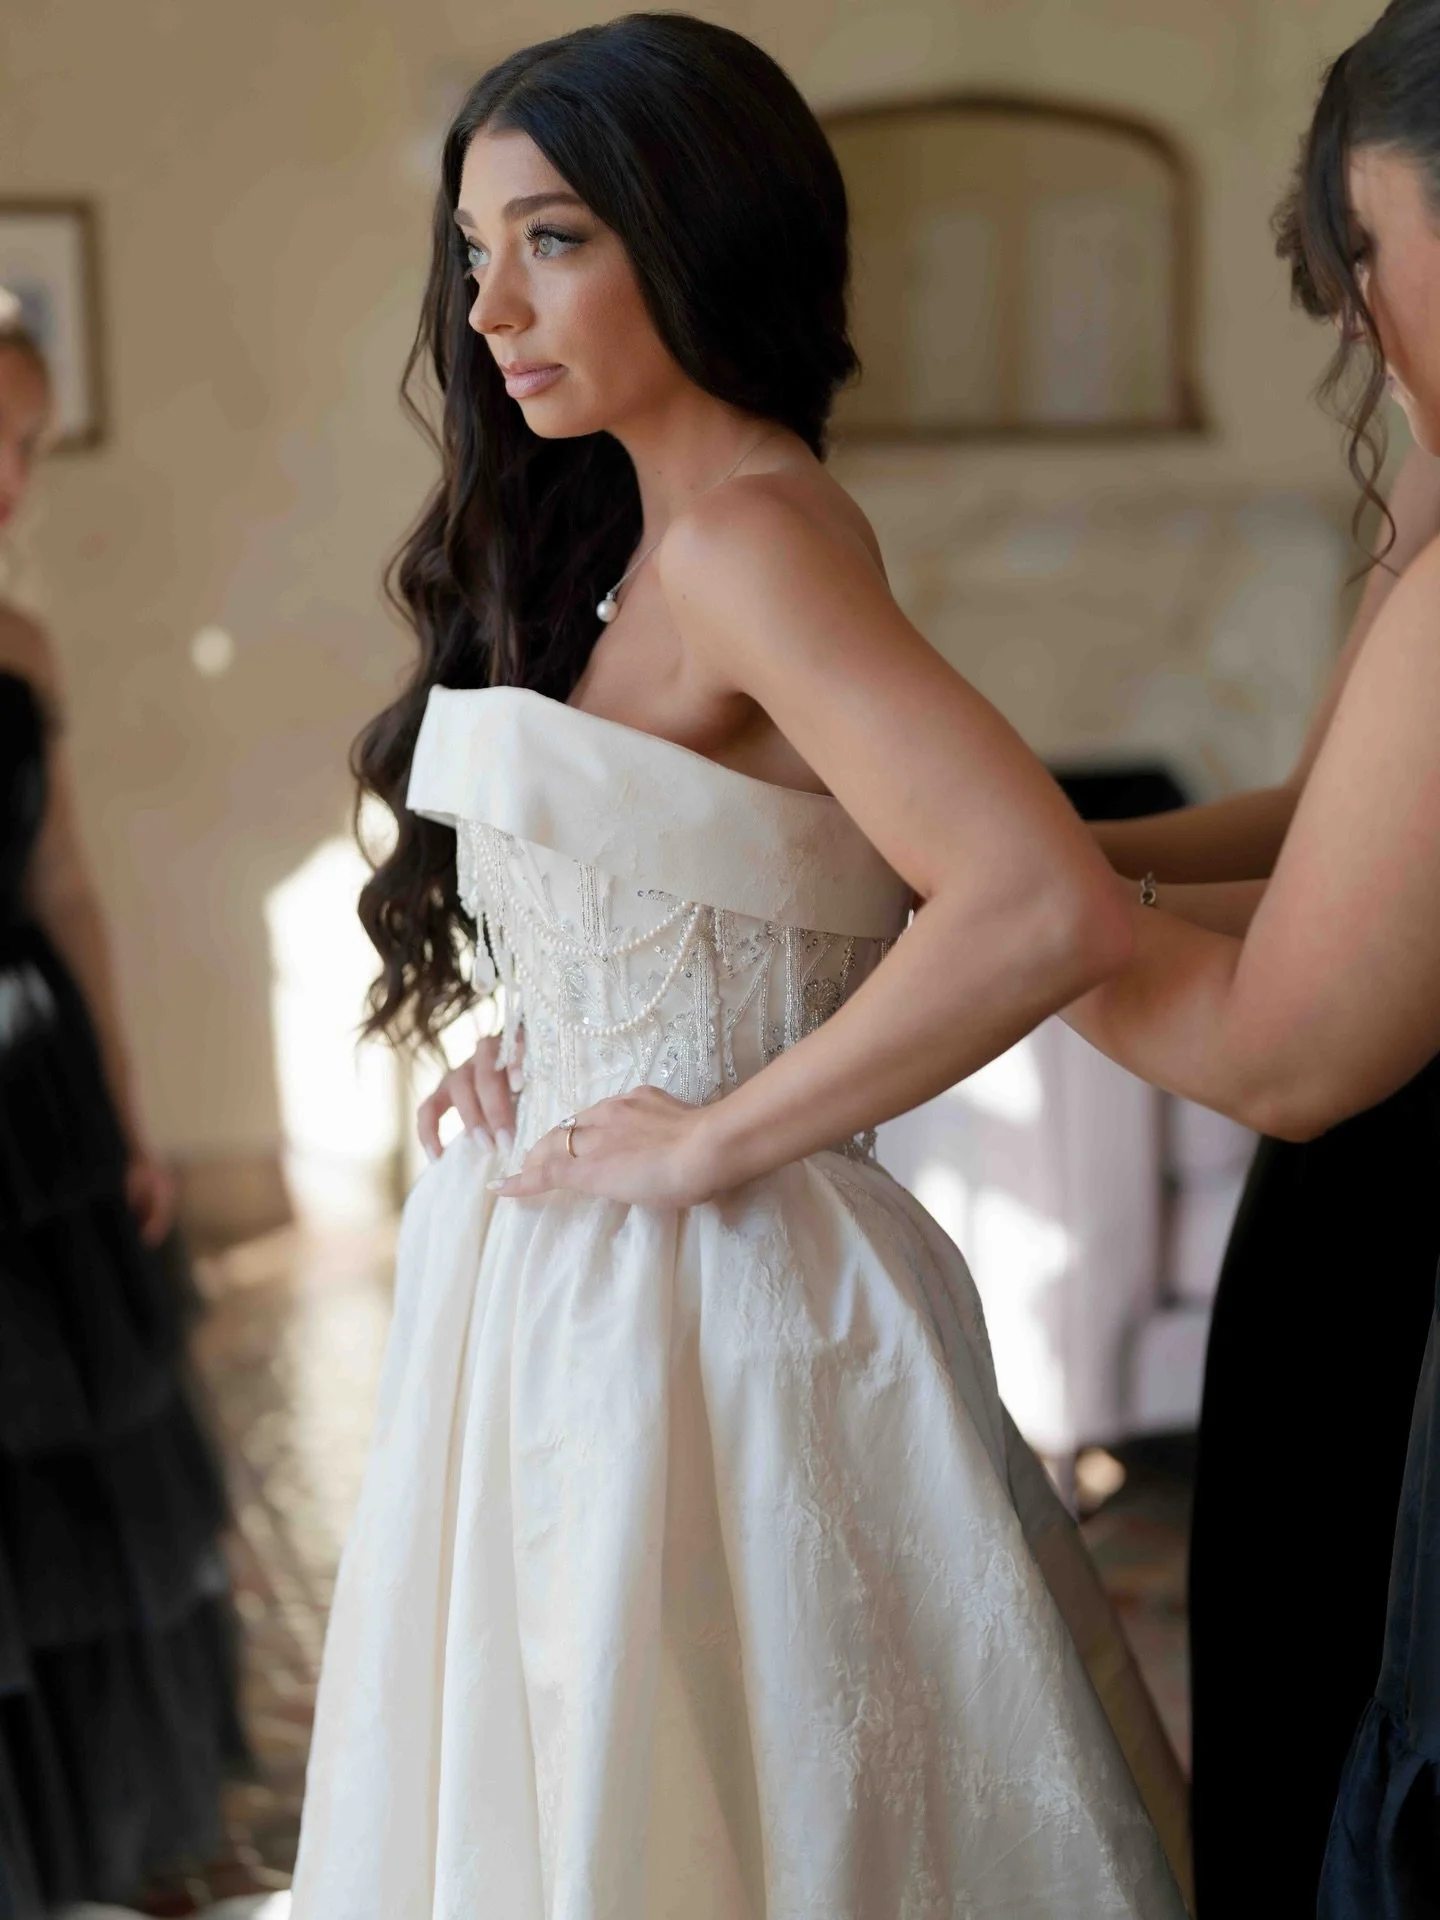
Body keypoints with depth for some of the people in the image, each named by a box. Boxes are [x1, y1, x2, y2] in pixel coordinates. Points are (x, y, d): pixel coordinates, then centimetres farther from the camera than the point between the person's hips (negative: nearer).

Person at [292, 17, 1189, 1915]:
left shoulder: (751, 539, -18)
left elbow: (1045, 909, -31)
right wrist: (537, 1067, 4)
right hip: (569, 1307, 9)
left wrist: (712, 1137, -21)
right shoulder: (633, 545, 11)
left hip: (685, 1319, -9)